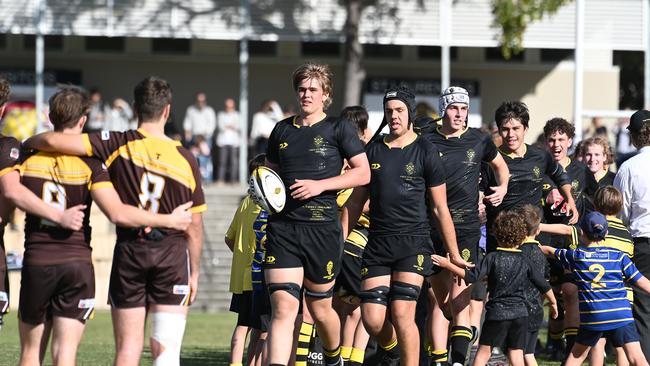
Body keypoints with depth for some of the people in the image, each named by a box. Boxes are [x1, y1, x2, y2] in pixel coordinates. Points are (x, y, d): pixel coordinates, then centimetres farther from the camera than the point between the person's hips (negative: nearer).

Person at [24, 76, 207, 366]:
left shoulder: (119, 145, -6)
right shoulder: (185, 158, -1)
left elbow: (53, 141, -13)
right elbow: (194, 227, 3)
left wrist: (24, 144, 8)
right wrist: (194, 272, 13)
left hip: (128, 253, 0)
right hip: (172, 255, 0)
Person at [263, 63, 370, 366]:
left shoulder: (338, 129, 1)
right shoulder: (283, 130, 14)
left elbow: (363, 173, -2)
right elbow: (270, 171, 26)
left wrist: (320, 185, -13)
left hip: (322, 228, -2)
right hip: (283, 227, 2)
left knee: (320, 307, 10)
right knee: (283, 307, -11)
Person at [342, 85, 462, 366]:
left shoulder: (425, 151, 2)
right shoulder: (373, 150, 11)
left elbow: (440, 208, 4)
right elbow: (355, 201, 18)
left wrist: (454, 255, 5)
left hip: (413, 241, -3)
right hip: (378, 244, 3)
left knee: (402, 314, -17)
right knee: (372, 320, -2)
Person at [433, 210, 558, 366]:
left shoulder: (493, 258, -7)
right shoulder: (524, 261, 3)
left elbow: (472, 277, -14)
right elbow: (543, 285, 7)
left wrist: (448, 265, -8)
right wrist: (553, 303, 24)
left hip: (497, 313, -3)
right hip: (520, 314, 3)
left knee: (483, 353, 3)